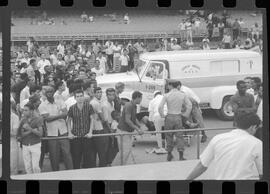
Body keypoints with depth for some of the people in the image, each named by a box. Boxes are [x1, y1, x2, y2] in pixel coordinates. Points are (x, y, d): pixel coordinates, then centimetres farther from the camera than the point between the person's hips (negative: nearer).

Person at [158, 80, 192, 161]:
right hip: (178, 117, 1)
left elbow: (160, 107, -12)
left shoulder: (167, 95, -9)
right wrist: (185, 114, 10)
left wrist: (162, 115, 3)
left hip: (169, 117, -1)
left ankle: (169, 154, 21)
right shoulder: (182, 95, -2)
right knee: (179, 136, 6)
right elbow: (189, 105, 0)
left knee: (169, 136, 15)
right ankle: (181, 156, 0)